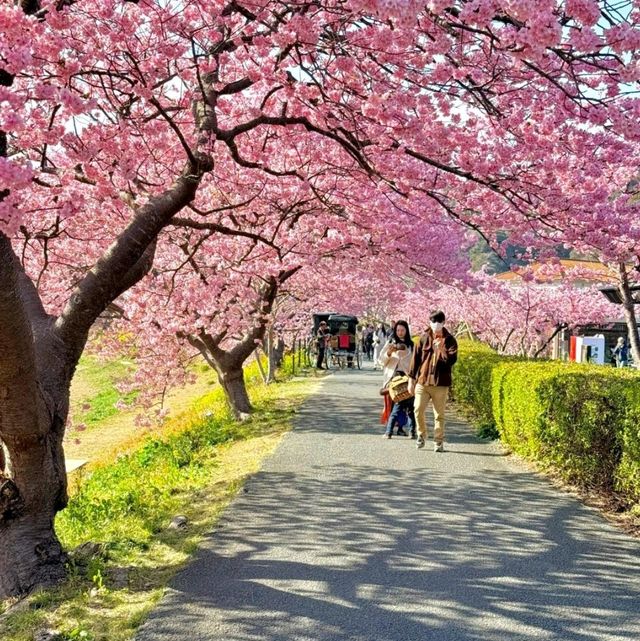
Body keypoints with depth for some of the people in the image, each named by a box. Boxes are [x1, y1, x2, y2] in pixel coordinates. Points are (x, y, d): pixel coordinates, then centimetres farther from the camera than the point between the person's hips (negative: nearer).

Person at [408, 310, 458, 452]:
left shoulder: (449, 340, 1)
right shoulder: (424, 338, 5)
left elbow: (452, 360, -10)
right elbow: (416, 358, 8)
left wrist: (441, 350, -25)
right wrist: (411, 379, 7)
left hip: (441, 383, -1)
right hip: (422, 382, 1)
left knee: (439, 414, 3)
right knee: (418, 410, -5)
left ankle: (438, 442, 13)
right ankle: (421, 436, 16)